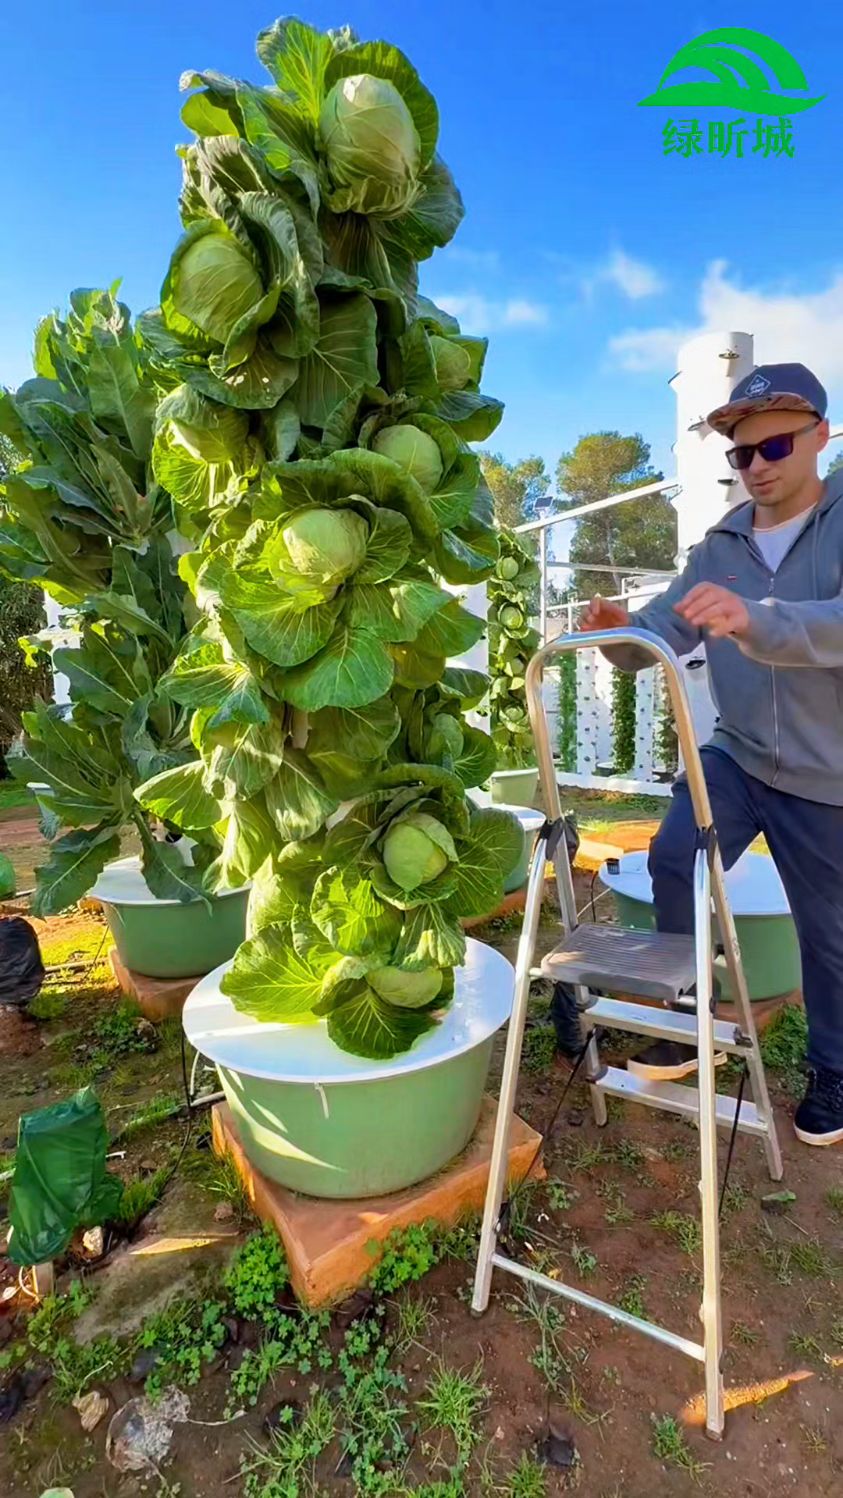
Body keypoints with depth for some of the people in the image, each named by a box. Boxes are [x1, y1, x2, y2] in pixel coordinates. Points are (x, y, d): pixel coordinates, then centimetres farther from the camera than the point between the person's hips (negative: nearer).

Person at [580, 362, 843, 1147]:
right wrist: (620, 629, -25)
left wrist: (753, 621, -45)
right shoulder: (720, 546, 5)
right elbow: (660, 634, -4)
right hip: (738, 753, 3)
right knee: (672, 860, -18)